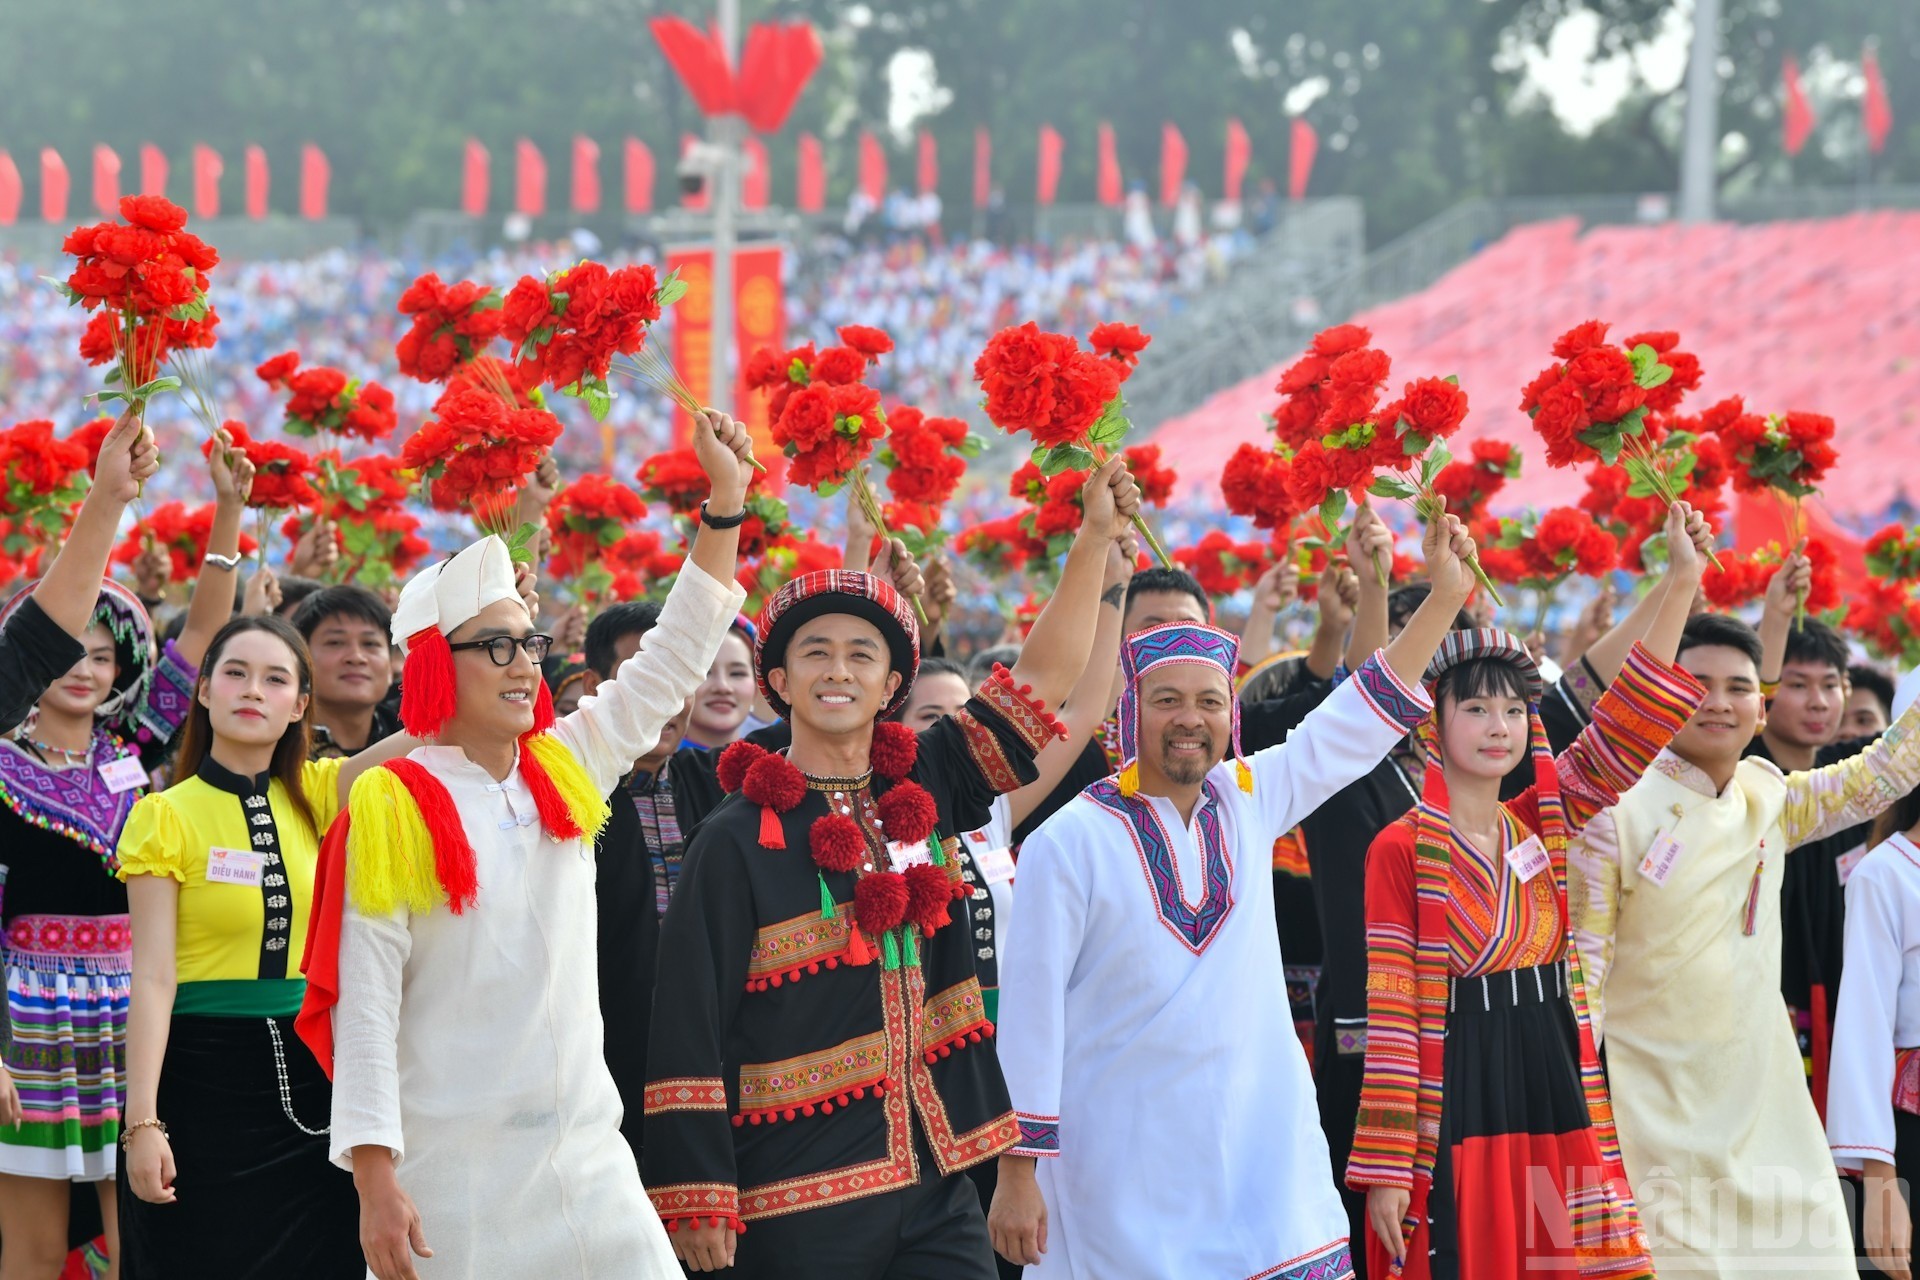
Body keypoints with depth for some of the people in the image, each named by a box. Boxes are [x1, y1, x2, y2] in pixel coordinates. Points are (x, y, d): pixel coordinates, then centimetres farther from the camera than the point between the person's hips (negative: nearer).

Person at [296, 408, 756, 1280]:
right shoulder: (392, 806, -7)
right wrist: (374, 1178, -15)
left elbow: (674, 660, 15)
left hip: (586, 1150, 5)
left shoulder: (565, 773, 9)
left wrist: (726, 502, 10)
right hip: (448, 1167, -5)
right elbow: (363, 1004, -9)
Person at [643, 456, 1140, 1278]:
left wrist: (1095, 537, 5)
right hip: (799, 1203, -5)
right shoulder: (738, 840, -6)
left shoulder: (920, 791, 9)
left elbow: (1042, 679, 11)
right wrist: (697, 1202, -12)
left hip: (934, 1187, 5)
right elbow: (689, 1027, -8)